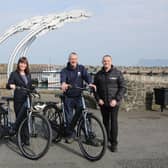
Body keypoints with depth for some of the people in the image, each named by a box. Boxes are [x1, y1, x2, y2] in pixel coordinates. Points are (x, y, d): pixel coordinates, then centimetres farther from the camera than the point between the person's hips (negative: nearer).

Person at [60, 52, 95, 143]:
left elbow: (87, 75, -13)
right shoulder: (65, 70, -1)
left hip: (79, 96, 0)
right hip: (68, 97, 0)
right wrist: (63, 83, -47)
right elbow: (63, 77, -22)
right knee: (69, 117, 5)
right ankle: (69, 135, 20)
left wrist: (90, 83, -36)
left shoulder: (81, 68, 4)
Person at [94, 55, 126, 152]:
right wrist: (98, 99, -2)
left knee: (114, 121, -5)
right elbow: (95, 88, 13)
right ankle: (107, 139, 27)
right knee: (105, 121, 11)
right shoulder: (98, 74, 6)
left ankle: (114, 143, 2)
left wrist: (116, 99, -13)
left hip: (114, 102, -3)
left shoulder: (117, 73, -4)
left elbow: (123, 87, -5)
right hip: (103, 103, 3)